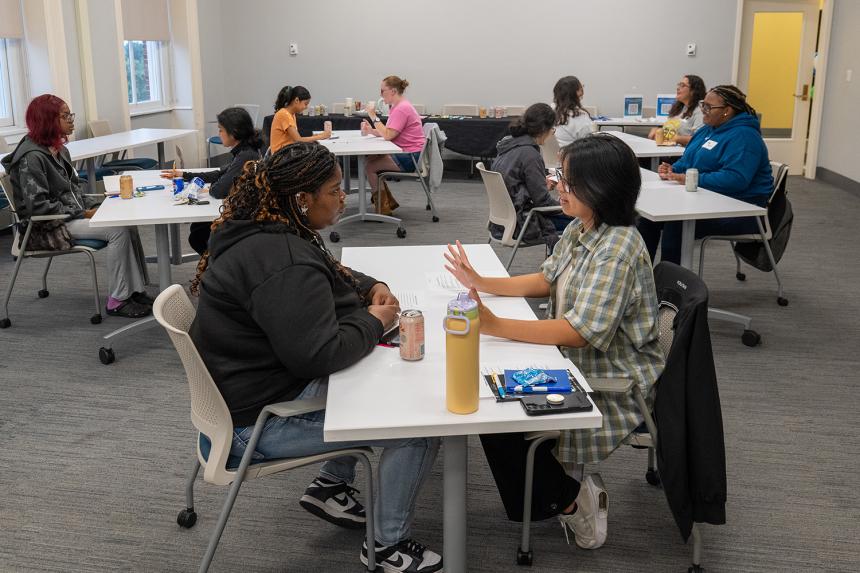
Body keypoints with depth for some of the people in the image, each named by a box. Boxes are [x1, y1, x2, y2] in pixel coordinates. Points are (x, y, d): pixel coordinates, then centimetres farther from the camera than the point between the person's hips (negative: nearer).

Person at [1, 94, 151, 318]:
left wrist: (93, 207, 1)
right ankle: (117, 300, -17)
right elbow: (38, 205, -21)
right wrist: (83, 214, -18)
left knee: (128, 224, -11)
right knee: (118, 230, -24)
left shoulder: (59, 150, 12)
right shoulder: (31, 157, -16)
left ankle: (136, 290, -10)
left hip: (74, 213, 9)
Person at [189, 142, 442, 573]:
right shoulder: (283, 263, -28)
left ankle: (331, 486, 24)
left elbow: (332, 275, 22)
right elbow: (319, 355, -31)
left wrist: (371, 287, 3)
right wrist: (373, 321, -14)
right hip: (262, 420, -11)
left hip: (256, 386, 11)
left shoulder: (265, 235, 6)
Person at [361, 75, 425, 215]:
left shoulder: (402, 109, -18)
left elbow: (387, 135, -23)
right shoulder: (396, 107, 16)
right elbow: (388, 132, 14)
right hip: (404, 153, 11)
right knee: (369, 160, 15)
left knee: (369, 167, -13)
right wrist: (371, 130, -3)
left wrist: (373, 115, -18)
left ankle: (382, 208, -3)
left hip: (410, 158, -11)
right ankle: (389, 202, 18)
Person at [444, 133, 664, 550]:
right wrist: (480, 282, 0)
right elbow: (546, 281, 13)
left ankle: (566, 499, 13)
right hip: (578, 363, 9)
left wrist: (494, 326, -39)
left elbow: (580, 332, -32)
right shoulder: (580, 229, 3)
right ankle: (568, 493, 17)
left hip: (614, 386, -9)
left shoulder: (618, 249, -26)